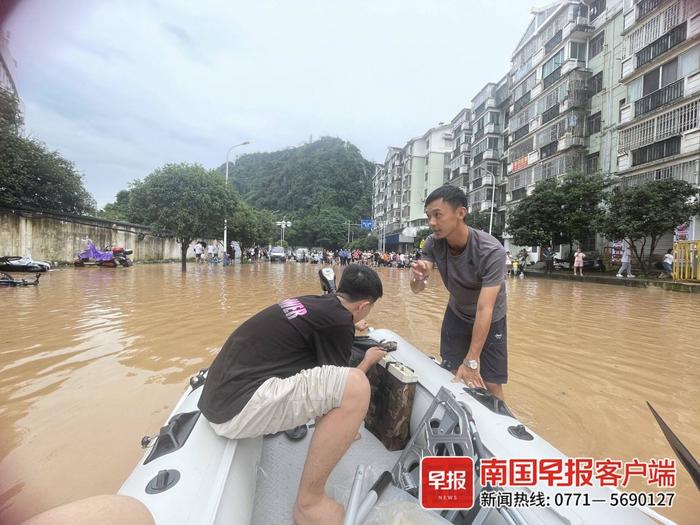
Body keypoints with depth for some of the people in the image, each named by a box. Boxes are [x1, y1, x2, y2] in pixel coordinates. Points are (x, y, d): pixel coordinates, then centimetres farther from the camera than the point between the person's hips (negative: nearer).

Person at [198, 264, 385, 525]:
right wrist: (369, 360, 16)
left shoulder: (312, 302, 12)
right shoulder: (339, 320, -12)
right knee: (356, 387, -20)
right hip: (238, 407, -10)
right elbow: (340, 383, -1)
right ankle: (309, 504, -4)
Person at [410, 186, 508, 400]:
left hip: (490, 321, -3)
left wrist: (471, 360, -34)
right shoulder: (433, 243, -20)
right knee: (452, 377, 6)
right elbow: (417, 289, -22)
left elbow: (484, 309, -34)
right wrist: (418, 278, -46)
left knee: (491, 386, -3)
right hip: (456, 315, 3)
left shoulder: (491, 251, -32)